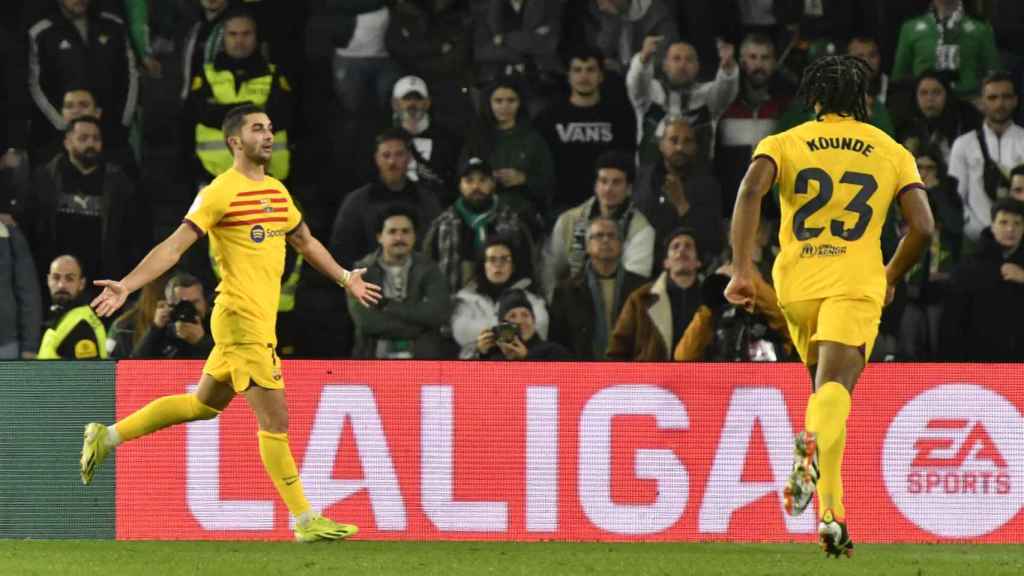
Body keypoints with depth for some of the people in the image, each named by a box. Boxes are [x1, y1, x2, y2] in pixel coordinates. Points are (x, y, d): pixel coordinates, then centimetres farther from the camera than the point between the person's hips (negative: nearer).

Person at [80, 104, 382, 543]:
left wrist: (345, 279, 34)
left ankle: (107, 437, 30)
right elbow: (174, 246, -15)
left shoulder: (277, 192, 14)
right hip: (241, 319, -9)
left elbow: (306, 242, 31)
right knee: (275, 420, -6)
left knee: (204, 404, 20)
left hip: (260, 320, 9)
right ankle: (305, 522, 0)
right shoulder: (220, 193, -11)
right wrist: (125, 286, -24)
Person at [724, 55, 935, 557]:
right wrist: (890, 278, 21)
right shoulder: (892, 153, 13)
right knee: (835, 389, -16)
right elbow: (922, 227, 4)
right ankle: (814, 443, -52)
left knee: (824, 383, 20)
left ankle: (832, 513, 12)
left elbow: (751, 190, -9)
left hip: (797, 283, 2)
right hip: (857, 282, -2)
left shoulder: (784, 144, 11)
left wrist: (742, 268, -11)